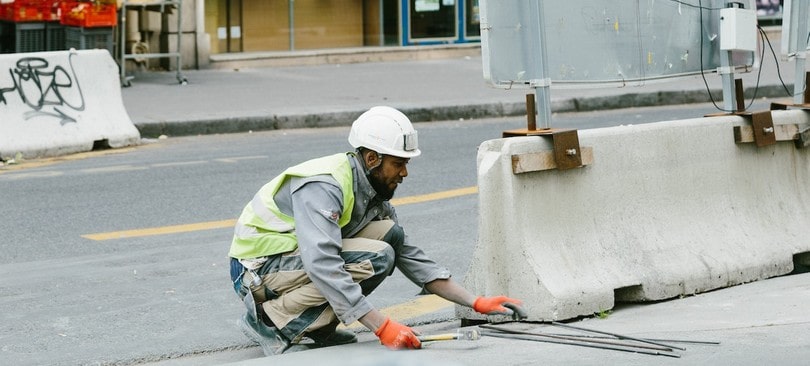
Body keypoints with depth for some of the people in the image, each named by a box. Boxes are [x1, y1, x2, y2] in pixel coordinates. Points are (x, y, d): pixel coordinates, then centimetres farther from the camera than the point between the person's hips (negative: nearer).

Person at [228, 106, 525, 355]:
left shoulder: (371, 192, 4)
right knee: (376, 259, -25)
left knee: (390, 234, -5)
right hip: (257, 269, -9)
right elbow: (322, 266, -37)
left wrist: (476, 303, 0)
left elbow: (410, 257, 8)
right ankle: (270, 321, -16)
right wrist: (383, 327, -39)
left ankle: (318, 328, -1)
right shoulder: (323, 187, -25)